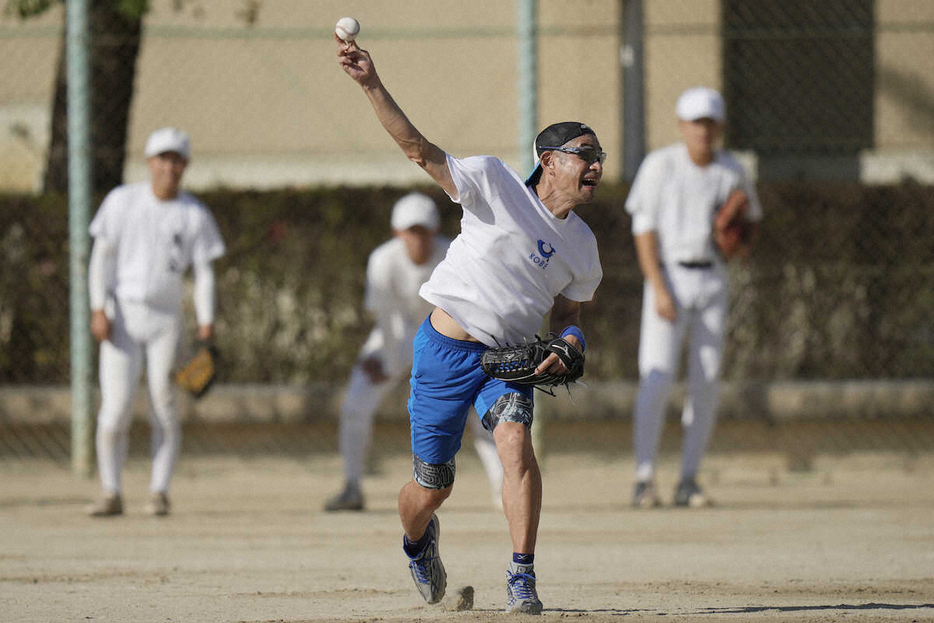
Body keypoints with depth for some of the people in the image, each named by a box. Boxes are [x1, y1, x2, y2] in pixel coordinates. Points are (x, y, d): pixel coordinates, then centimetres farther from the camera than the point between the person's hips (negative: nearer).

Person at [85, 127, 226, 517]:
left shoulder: (194, 214, 2)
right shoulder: (122, 201, 2)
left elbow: (204, 273, 0)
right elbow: (102, 256, 0)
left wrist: (206, 325, -12)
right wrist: (98, 308, -11)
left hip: (166, 320, 1)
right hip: (122, 316, -1)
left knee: (164, 408, -3)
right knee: (115, 409, -8)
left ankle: (159, 493, 5)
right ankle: (111, 495, -1)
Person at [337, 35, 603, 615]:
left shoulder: (581, 245, 5)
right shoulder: (497, 184, -11)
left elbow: (568, 312, 18)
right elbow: (420, 149, -17)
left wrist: (568, 343, -7)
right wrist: (372, 86, -29)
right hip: (446, 349, -3)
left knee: (517, 441, -27)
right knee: (432, 486, 4)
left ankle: (522, 578, -23)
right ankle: (417, 542, 41)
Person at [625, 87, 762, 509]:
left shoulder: (731, 173, 5)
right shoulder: (660, 166, -5)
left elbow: (749, 216, 20)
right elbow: (644, 229, -7)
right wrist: (658, 288, -16)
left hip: (712, 281, 4)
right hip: (669, 277, -4)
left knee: (706, 383, 0)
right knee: (656, 377, -13)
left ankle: (688, 480, 6)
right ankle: (644, 480, -10)